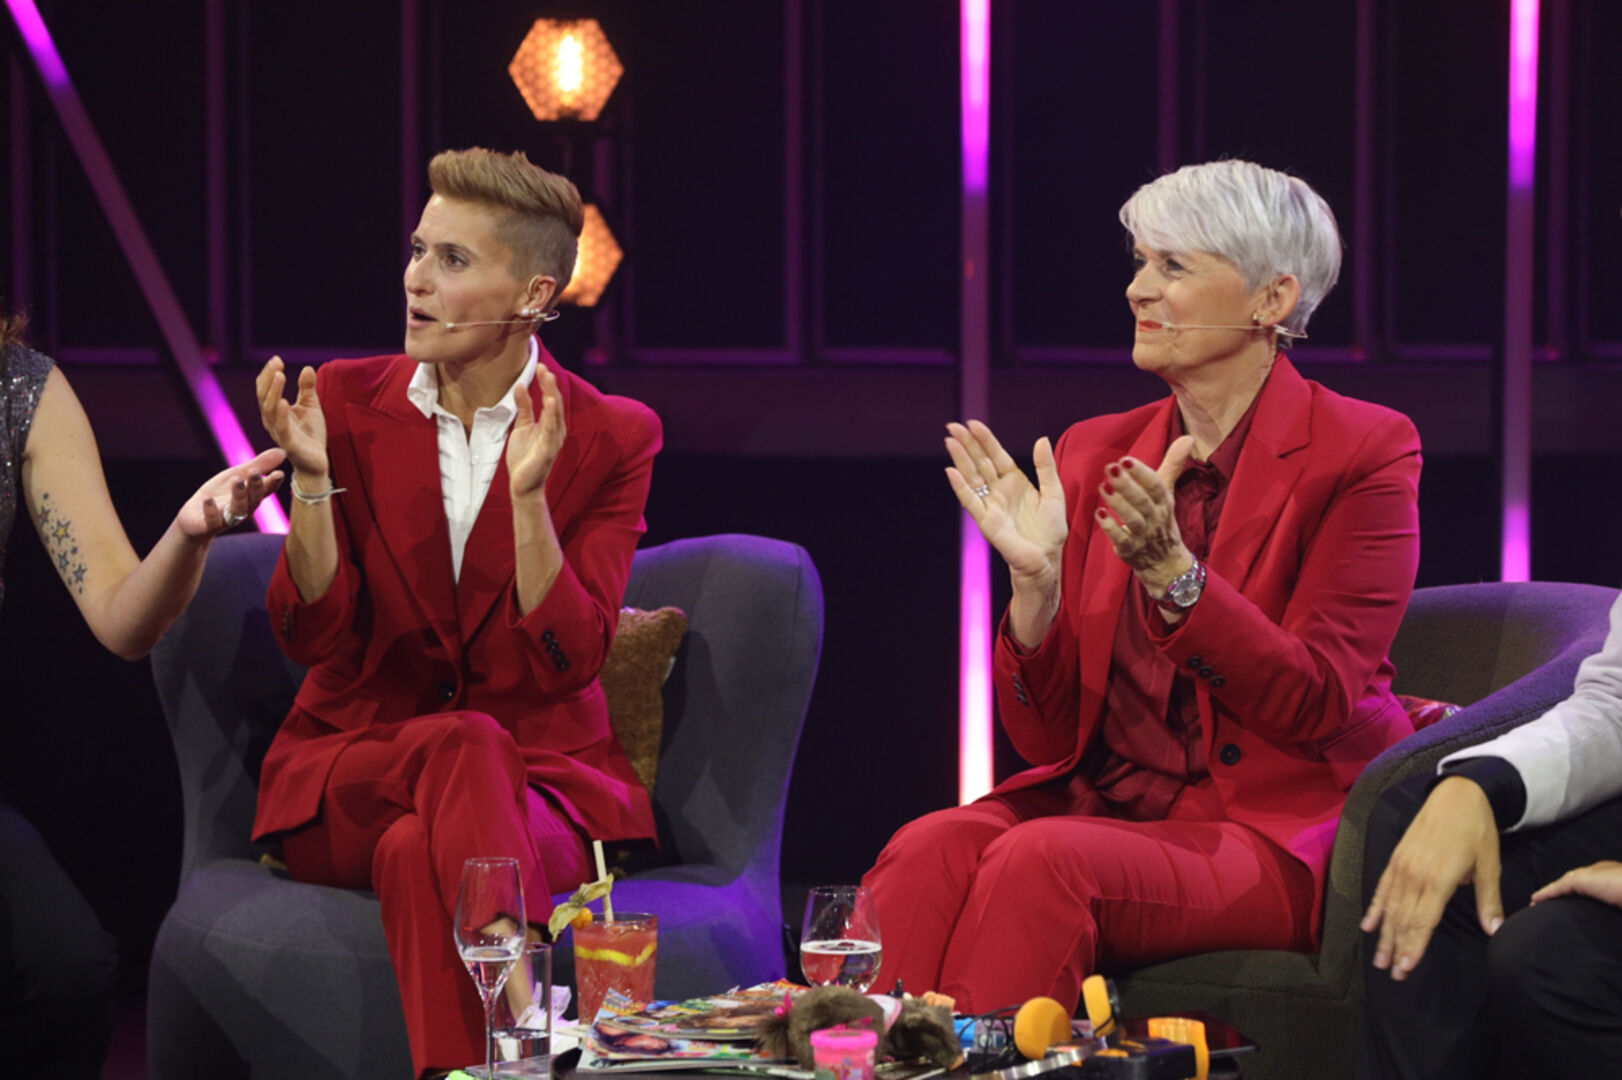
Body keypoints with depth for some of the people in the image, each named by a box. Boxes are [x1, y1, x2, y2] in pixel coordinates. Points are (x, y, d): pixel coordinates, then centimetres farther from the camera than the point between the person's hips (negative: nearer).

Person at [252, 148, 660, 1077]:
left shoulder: (612, 437, 0)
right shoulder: (349, 401, 4)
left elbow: (568, 661, -11)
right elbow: (312, 634, -3)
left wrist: (529, 494, -23)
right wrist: (313, 478, -18)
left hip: (541, 772, -1)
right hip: (353, 769, 1)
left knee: (423, 852, -37)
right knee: (464, 751, -36)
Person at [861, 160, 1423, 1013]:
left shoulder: (1362, 452, -3)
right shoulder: (1093, 455, 11)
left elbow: (1317, 704, -11)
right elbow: (1048, 735, 8)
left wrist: (1169, 572, -22)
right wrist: (1035, 581, -11)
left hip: (1281, 836, -5)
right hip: (1104, 806, 5)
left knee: (1042, 862, -32)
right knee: (931, 850, -27)